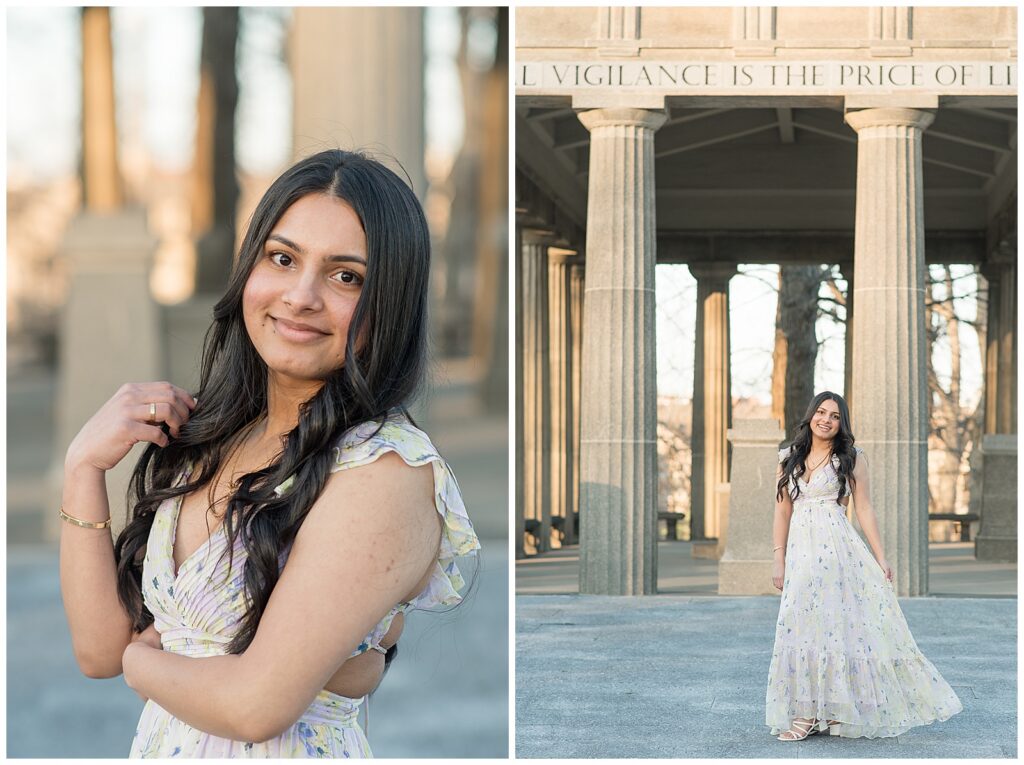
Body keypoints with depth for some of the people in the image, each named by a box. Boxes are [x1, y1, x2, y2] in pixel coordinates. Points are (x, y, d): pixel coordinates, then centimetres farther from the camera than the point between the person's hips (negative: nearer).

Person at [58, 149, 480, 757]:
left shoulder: (386, 472, -23)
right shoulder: (205, 438, -1)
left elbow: (256, 706, -27)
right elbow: (99, 648, -3)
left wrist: (138, 660, -9)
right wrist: (84, 468, -12)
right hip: (159, 743, 6)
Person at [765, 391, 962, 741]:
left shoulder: (851, 458, 2)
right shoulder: (789, 458, 11)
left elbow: (864, 510, 1)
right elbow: (783, 510, 11)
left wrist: (880, 557, -3)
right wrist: (779, 560, 5)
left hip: (839, 549, -3)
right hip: (800, 551, 4)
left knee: (841, 625, -3)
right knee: (801, 628, 2)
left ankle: (838, 709, 3)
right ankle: (806, 712, 6)